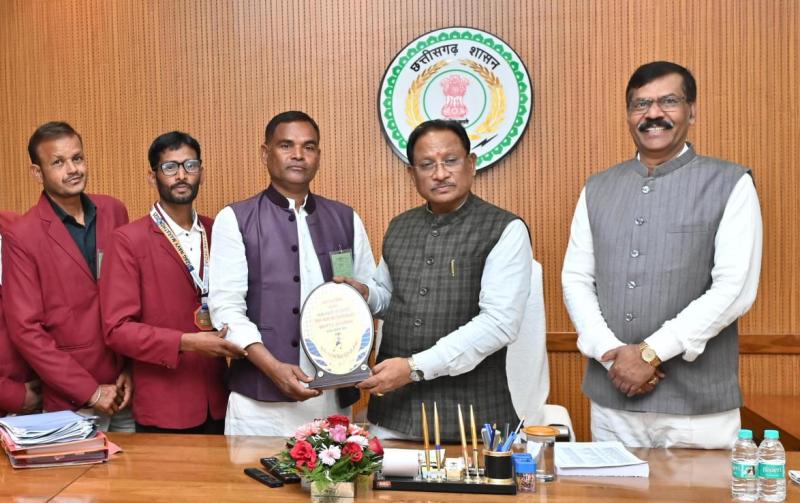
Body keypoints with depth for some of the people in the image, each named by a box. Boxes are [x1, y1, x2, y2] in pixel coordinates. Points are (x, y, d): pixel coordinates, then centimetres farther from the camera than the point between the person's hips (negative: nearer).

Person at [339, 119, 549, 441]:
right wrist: (365, 293, 2)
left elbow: (500, 323, -17)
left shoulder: (505, 230, -8)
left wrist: (415, 366, -20)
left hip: (471, 414, -4)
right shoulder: (399, 228, 10)